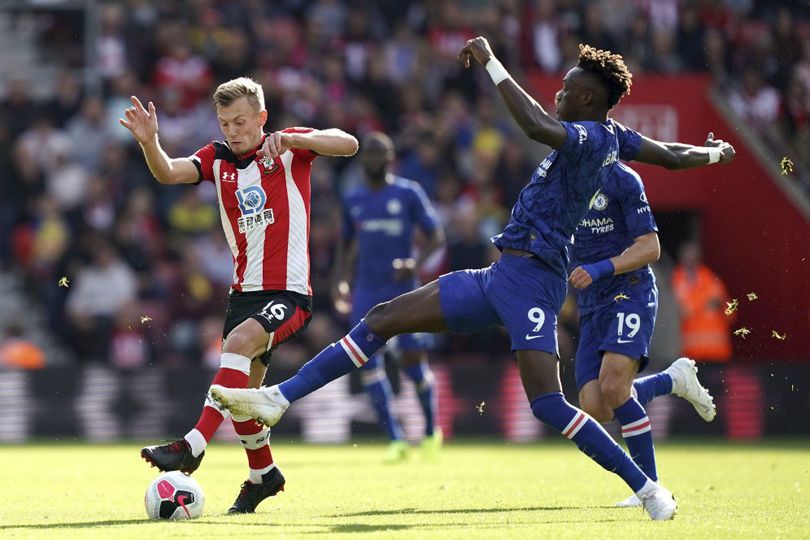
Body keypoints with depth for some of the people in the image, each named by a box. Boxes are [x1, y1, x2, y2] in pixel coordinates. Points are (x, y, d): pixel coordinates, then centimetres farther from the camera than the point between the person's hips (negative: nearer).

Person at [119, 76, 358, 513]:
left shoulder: (287, 148, -3)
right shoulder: (218, 158, 7)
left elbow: (348, 144, -18)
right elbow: (168, 173, -10)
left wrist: (291, 140, -32)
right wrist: (150, 143, -31)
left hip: (289, 292, -6)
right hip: (244, 292, 6)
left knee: (240, 341, -30)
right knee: (240, 395, 7)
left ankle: (192, 446, -35)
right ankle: (263, 474, 30)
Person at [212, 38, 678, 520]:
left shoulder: (592, 137, -16)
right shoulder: (608, 138, 14)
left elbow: (538, 127, -35)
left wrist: (492, 63, -29)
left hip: (531, 277, -11)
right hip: (503, 276, 11)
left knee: (547, 403, -19)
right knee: (383, 319, 7)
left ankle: (648, 490, -9)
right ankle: (279, 398, 8)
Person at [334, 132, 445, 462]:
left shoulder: (409, 193, -1)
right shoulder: (353, 200, 12)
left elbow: (437, 237, -1)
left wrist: (417, 264, -18)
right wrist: (341, 281, 9)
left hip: (402, 288, -4)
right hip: (366, 291, 4)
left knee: (413, 362, -5)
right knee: (367, 360, -11)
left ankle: (431, 431, 19)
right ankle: (395, 440, -8)